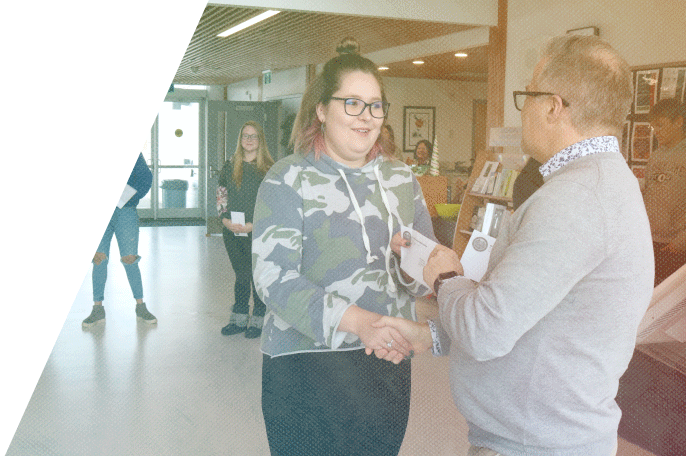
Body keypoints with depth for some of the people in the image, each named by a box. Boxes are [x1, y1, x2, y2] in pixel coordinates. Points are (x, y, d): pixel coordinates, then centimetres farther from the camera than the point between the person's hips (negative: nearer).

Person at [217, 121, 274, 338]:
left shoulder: (268, 169, -1)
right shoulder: (229, 166, 10)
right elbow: (221, 196, 12)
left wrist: (255, 224, -14)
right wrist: (225, 219, -4)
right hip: (232, 232, 3)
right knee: (241, 275, 11)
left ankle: (258, 320, 13)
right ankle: (239, 319, 21)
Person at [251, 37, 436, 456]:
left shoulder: (401, 178, 11)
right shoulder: (289, 179, -5)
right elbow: (273, 278, -17)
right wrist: (358, 320, -28)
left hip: (389, 364, 5)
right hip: (307, 366, -4)